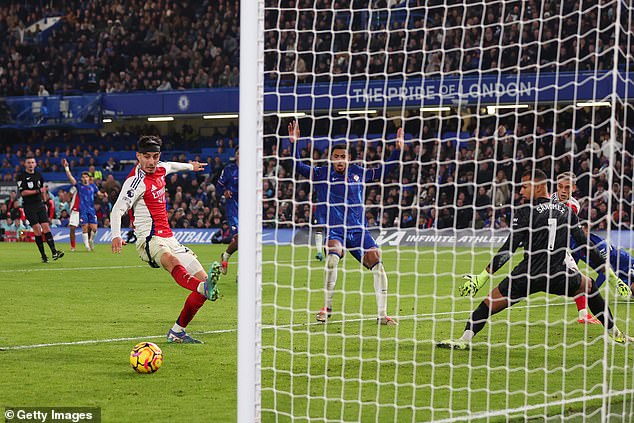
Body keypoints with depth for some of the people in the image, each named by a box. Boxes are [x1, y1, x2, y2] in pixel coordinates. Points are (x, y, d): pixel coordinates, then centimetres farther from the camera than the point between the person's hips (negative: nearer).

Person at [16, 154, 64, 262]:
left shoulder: (38, 175, 13)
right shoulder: (21, 176, -5)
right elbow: (23, 192, -13)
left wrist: (44, 202, 23)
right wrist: (37, 191, -17)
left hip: (39, 204, 4)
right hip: (29, 207, -4)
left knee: (46, 227, -7)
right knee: (37, 230, -9)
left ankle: (54, 252, -11)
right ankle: (43, 256, -3)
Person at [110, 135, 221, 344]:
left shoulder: (160, 169, 12)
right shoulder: (137, 181, -12)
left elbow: (170, 166, 39)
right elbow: (118, 209, -22)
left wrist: (190, 166, 57)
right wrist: (116, 235, -39)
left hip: (168, 238, 9)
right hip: (149, 240, -9)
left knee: (202, 279, 0)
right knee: (171, 260, -41)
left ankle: (177, 331, 8)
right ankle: (204, 288, -72)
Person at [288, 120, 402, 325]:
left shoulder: (357, 173, 13)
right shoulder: (322, 174, 7)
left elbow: (382, 171, 26)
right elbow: (298, 167, 0)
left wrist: (398, 149, 19)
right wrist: (294, 143, -11)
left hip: (359, 230, 3)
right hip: (335, 229, -3)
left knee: (376, 261, -14)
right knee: (333, 255, -32)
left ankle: (382, 314, -5)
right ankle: (327, 307, -15)